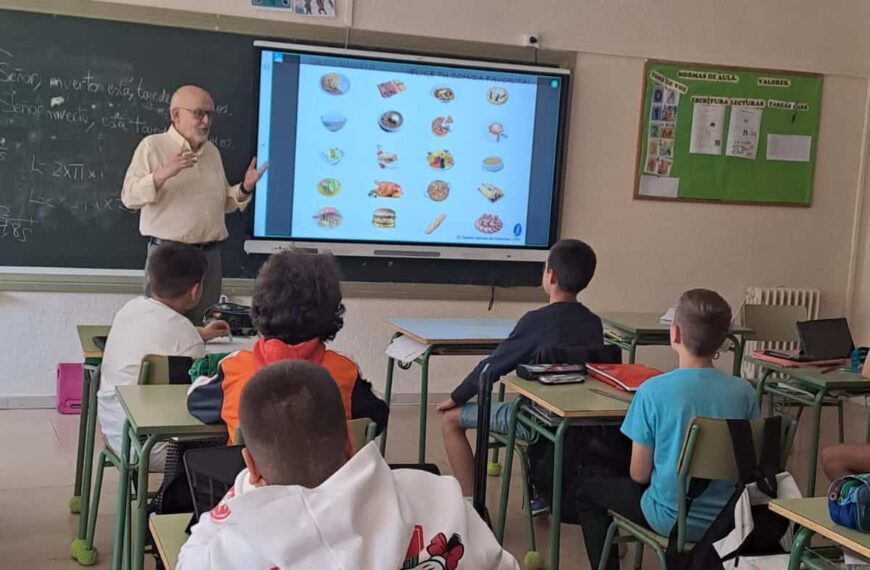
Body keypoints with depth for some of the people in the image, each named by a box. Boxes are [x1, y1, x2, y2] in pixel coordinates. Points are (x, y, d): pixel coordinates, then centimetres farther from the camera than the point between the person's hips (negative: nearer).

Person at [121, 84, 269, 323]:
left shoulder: (212, 151, 15)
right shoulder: (153, 145, -3)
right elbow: (129, 197, -11)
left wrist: (245, 188, 2)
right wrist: (163, 173, -25)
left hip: (210, 254, 5)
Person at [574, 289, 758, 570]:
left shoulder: (653, 391, -19)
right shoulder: (744, 392, -9)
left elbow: (639, 474, -12)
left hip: (672, 520, -4)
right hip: (728, 520, 4)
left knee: (587, 486, 21)